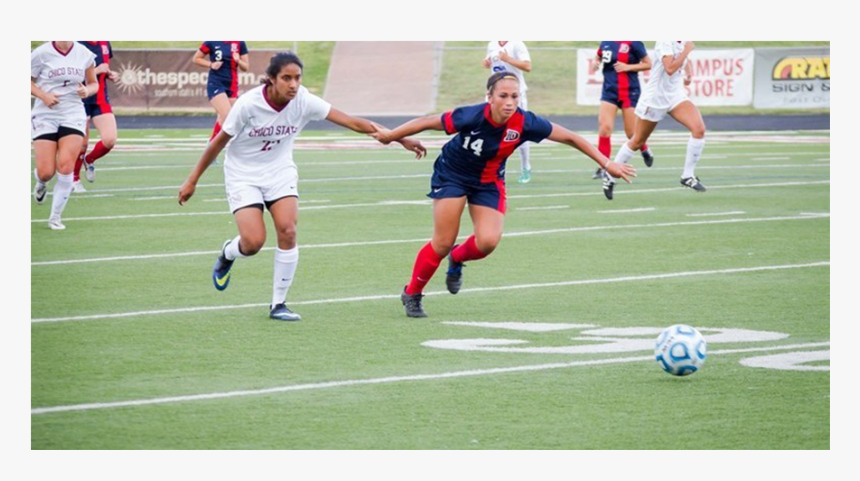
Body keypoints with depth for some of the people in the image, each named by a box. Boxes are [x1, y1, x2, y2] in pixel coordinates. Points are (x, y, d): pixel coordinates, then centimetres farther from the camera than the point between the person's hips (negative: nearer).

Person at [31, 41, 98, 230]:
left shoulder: (85, 55, 1)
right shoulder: (41, 53, -7)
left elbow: (93, 83, 13)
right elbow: (29, 81, 1)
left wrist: (87, 91, -9)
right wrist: (43, 95, -15)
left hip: (73, 114, 1)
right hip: (45, 115, -1)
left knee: (66, 167, -13)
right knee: (46, 173, -7)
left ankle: (55, 217, 2)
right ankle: (41, 183, 34)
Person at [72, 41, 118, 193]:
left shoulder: (105, 44, 6)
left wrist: (110, 74, 1)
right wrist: (97, 70, -23)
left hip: (101, 100, 5)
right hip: (81, 100, -5)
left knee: (110, 140, -10)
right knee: (81, 143, 2)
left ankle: (89, 160, 22)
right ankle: (75, 180, 25)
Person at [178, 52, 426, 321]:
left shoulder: (304, 102, -16)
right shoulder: (248, 104, -24)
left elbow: (353, 122, -16)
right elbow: (219, 142, -12)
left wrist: (400, 139, -20)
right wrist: (193, 180, -7)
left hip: (280, 173, 3)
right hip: (243, 176, -3)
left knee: (288, 231, -17)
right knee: (254, 242, -17)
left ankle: (278, 304, -1)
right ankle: (228, 253, 22)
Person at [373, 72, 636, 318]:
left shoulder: (525, 123, -25)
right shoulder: (472, 117, -32)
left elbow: (570, 138, -14)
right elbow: (428, 122, -20)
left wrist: (606, 163, -13)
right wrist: (390, 136, -13)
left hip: (489, 181, 3)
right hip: (452, 174, -3)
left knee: (488, 242, -14)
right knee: (443, 243, -9)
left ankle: (456, 260, 22)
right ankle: (411, 294, 13)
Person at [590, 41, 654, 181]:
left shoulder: (633, 43, -11)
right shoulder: (606, 43, 4)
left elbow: (648, 64, -7)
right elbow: (598, 58, 21)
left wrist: (628, 67, -18)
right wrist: (596, 64, -2)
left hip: (629, 92, -4)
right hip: (609, 90, 4)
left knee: (632, 133, 4)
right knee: (604, 127, -11)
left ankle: (645, 151, 37)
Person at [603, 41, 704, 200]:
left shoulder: (683, 43, 3)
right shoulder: (665, 43, -20)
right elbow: (670, 69, -34)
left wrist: (689, 74, 4)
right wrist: (687, 50, -28)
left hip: (676, 96, 6)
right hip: (655, 97, -6)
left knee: (699, 129, -18)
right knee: (637, 142, 8)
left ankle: (688, 176, -6)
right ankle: (610, 177, 28)